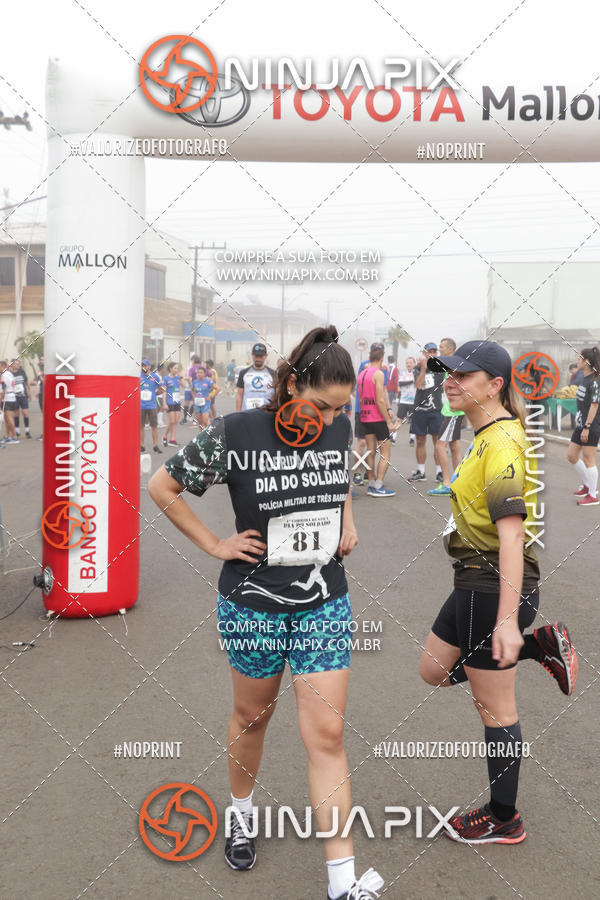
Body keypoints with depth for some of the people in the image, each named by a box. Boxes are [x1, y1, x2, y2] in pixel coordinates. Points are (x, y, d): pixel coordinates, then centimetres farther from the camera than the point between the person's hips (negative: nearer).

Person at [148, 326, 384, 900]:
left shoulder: (339, 429, -4)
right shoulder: (235, 434, -17)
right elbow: (162, 486, -6)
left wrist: (346, 523, 4)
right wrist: (214, 545, -9)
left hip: (324, 603, 2)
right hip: (253, 603, -2)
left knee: (327, 734, 0)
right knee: (252, 716, 19)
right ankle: (241, 811, 49)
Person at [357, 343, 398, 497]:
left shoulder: (361, 374, 12)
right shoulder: (378, 374, -12)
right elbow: (380, 400, -18)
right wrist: (389, 422, -15)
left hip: (365, 417, 7)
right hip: (378, 418, -7)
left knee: (371, 451, 11)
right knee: (385, 452, -1)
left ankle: (371, 484, 14)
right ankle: (378, 487, -6)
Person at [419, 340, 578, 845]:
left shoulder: (501, 443, -20)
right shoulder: (488, 436, 11)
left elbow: (511, 532, -28)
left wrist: (507, 619, -33)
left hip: (493, 588, -10)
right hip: (476, 583, 10)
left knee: (495, 709, 5)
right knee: (434, 671, 21)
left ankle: (504, 821, 23)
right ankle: (543, 647, 22)